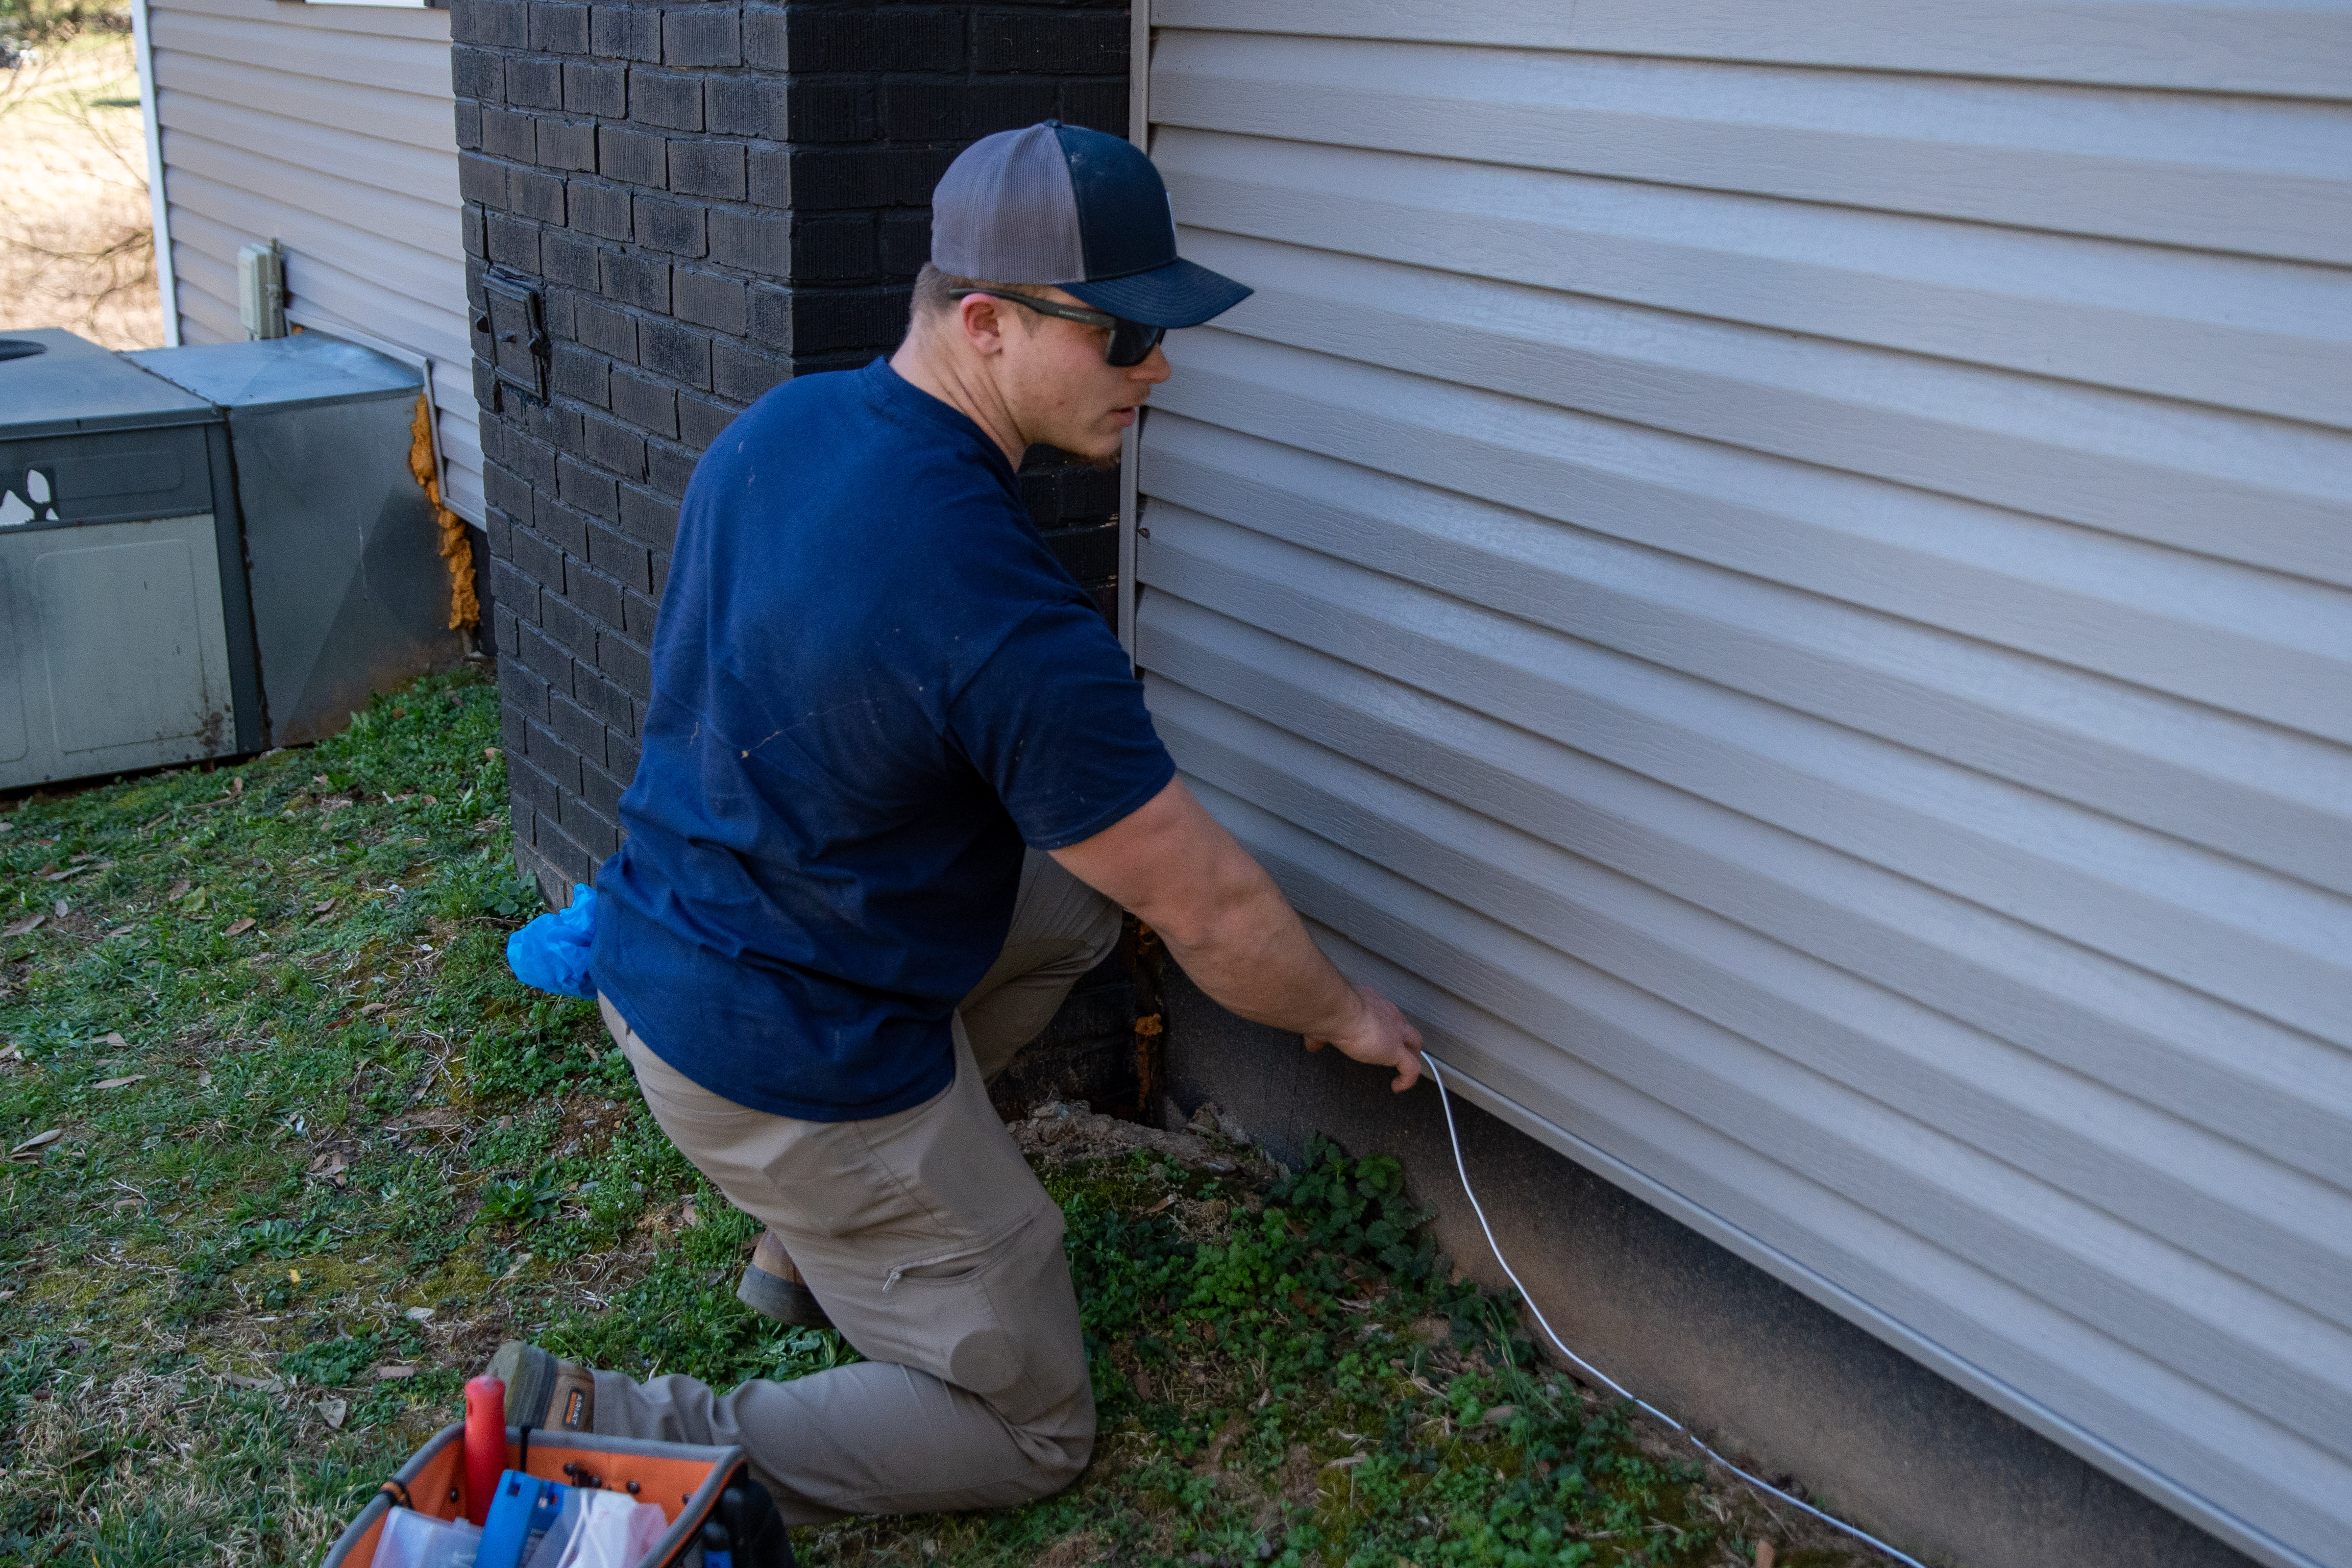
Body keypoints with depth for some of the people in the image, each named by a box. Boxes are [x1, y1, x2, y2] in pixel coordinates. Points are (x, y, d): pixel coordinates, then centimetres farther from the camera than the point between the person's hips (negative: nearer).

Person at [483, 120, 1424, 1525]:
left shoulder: (782, 423, -3)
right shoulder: (1001, 614, -30)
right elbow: (1210, 911, -18)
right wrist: (1344, 1015, 2)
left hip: (660, 951, 8)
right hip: (792, 1065, -8)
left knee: (1079, 895, 22)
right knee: (1028, 1433, 9)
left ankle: (814, 1239, 23)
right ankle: (618, 1439, -1)